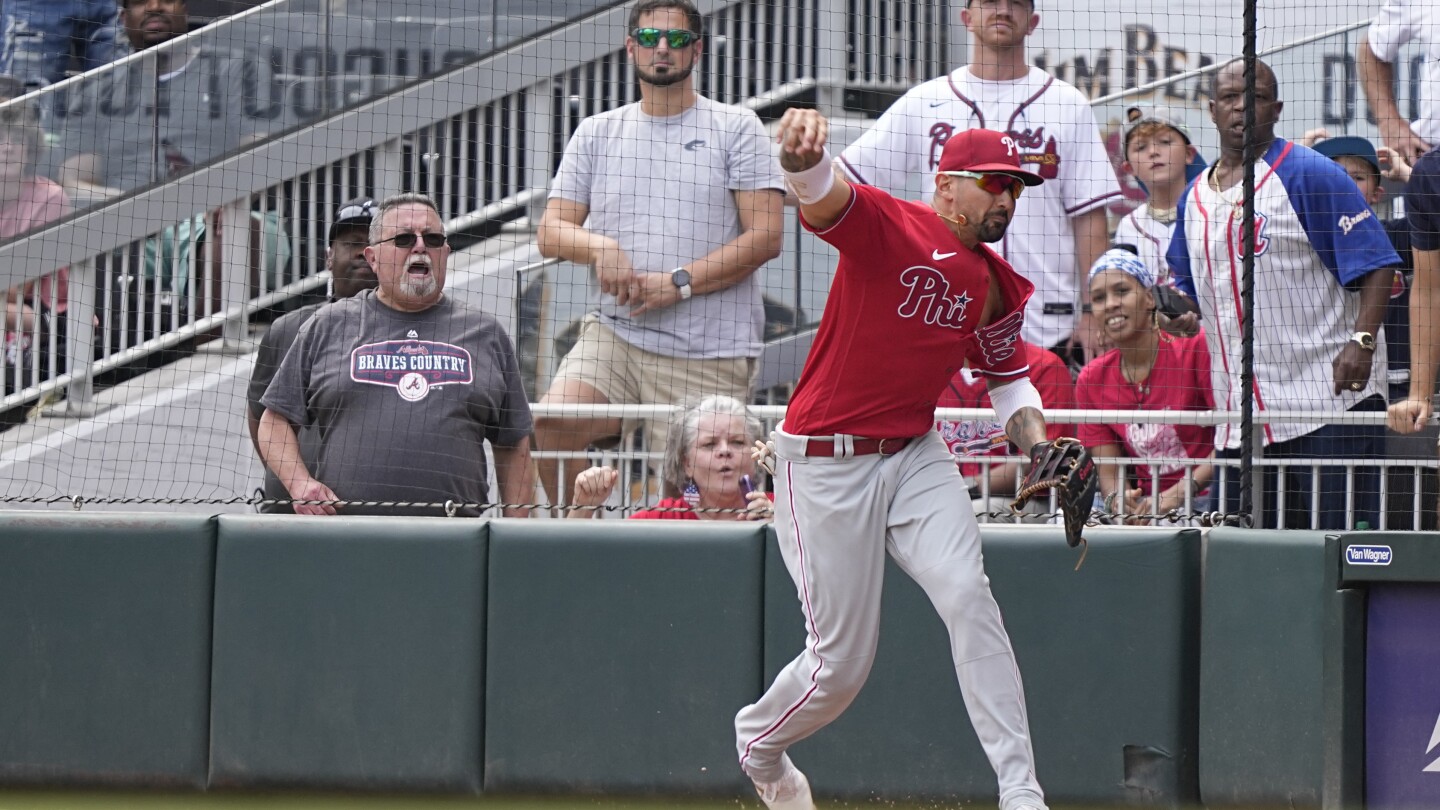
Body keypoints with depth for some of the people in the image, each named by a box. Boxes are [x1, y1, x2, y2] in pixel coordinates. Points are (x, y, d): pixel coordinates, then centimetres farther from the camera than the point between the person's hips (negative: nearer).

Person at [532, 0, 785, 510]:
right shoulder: (597, 134, 15)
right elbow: (551, 232, 12)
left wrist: (678, 283, -14)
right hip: (615, 334, 3)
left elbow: (766, 236, -4)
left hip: (712, 353, -3)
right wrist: (601, 248, -12)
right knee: (554, 423, -22)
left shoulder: (736, 129, 5)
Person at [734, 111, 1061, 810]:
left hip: (916, 457, 5)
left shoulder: (996, 286, 7)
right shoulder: (887, 227, -13)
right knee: (841, 663, 0)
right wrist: (802, 153, -59)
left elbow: (1007, 378, 21)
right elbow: (819, 194, -34)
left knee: (967, 595, -19)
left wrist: (1044, 456, 2)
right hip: (825, 465, -5)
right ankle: (758, 741, 34)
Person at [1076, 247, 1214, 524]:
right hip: (1144, 509, 5)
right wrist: (1116, 499, -17)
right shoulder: (1091, 380, 8)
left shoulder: (1195, 349, -6)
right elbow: (1109, 472, 7)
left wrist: (1180, 493, -22)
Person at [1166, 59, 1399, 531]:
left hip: (1330, 403, -7)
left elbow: (1374, 265, -8)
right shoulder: (1195, 199, 17)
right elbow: (1188, 284, 30)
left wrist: (1361, 341, -21)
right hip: (1238, 418, 7)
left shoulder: (1310, 175, -3)